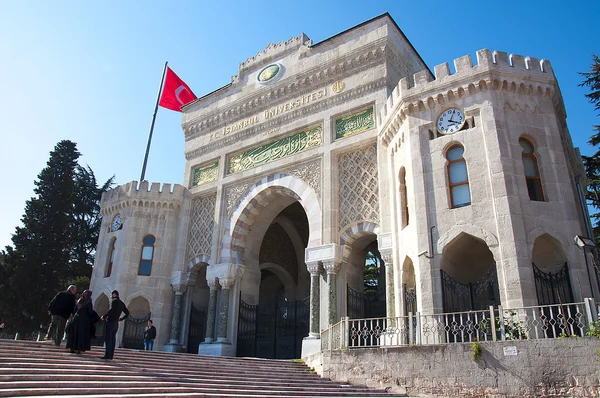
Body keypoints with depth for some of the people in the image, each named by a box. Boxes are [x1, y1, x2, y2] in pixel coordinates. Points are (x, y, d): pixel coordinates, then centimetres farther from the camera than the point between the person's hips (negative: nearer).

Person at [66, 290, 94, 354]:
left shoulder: (79, 301, 7)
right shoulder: (88, 302, -11)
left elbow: (75, 310, 11)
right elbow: (90, 312, -12)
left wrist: (74, 317, 21)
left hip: (76, 318, 6)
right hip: (84, 320, -5)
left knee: (74, 334, 13)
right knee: (81, 334, 2)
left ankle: (72, 348, 16)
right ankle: (79, 349, 1)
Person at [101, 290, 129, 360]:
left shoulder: (114, 301, -5)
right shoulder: (122, 303, 18)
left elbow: (111, 310, -22)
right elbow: (127, 313, 21)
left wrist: (104, 316, -14)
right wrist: (121, 319, 21)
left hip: (110, 322, -8)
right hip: (116, 323, 8)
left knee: (108, 339, -8)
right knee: (113, 339, 9)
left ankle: (107, 355, -12)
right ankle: (111, 355, 10)